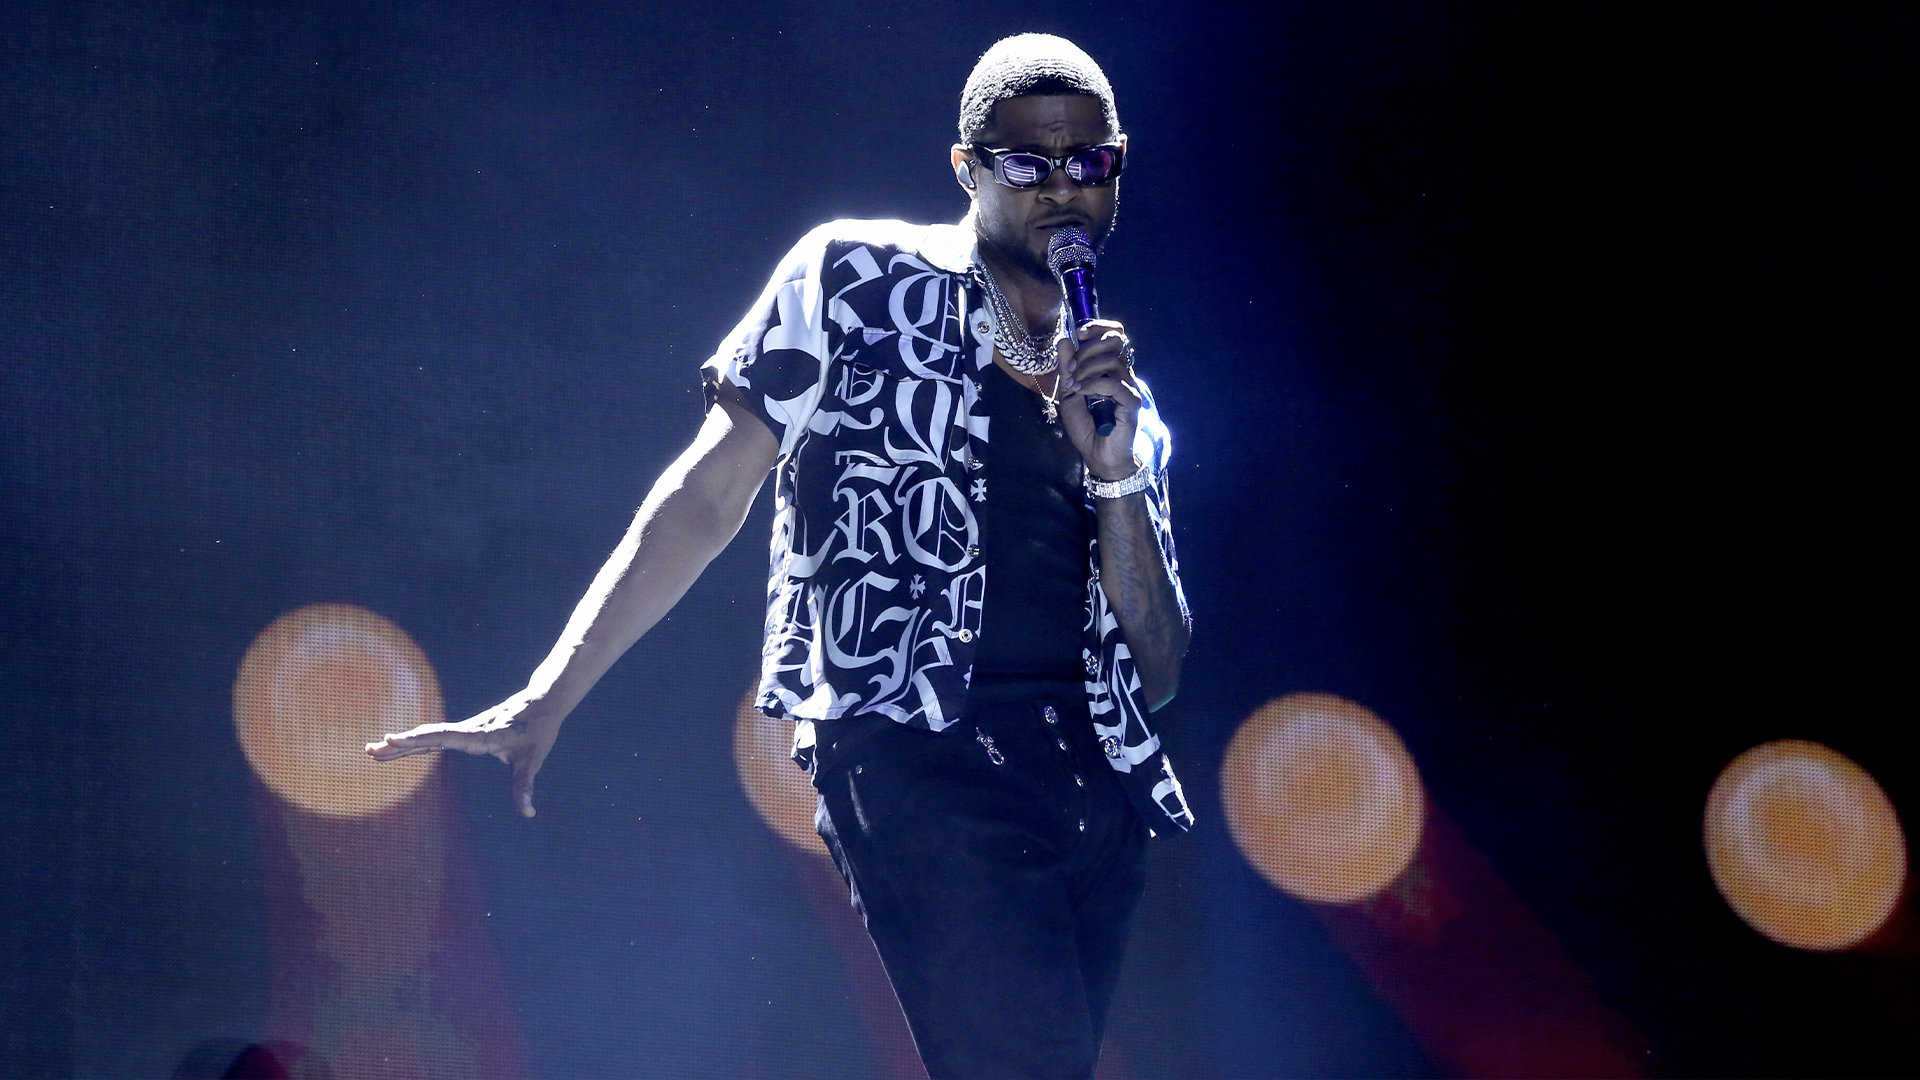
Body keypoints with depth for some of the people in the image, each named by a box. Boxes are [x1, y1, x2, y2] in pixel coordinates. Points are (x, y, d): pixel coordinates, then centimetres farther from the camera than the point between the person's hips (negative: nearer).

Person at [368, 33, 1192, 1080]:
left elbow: (1156, 670, 13)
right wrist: (545, 702, -1)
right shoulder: (856, 280, 7)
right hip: (919, 757, -6)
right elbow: (707, 496, 5)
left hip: (1096, 786, 6)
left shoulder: (1127, 404, 20)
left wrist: (1114, 470, -2)